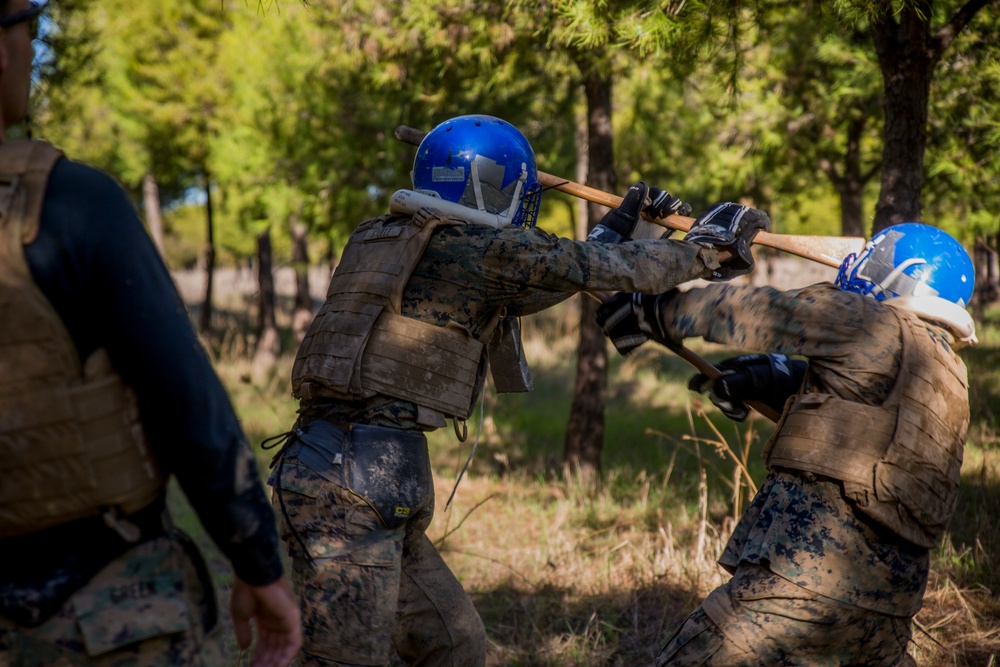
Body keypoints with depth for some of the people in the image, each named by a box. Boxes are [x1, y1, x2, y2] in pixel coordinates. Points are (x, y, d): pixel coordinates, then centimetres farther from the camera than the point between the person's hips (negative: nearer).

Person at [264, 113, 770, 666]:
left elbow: (521, 288, 30)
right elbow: (618, 270, 1)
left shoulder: (386, 241, 17)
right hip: (351, 487, -10)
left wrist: (613, 230, 34)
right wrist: (711, 248, 16)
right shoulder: (482, 247, -7)